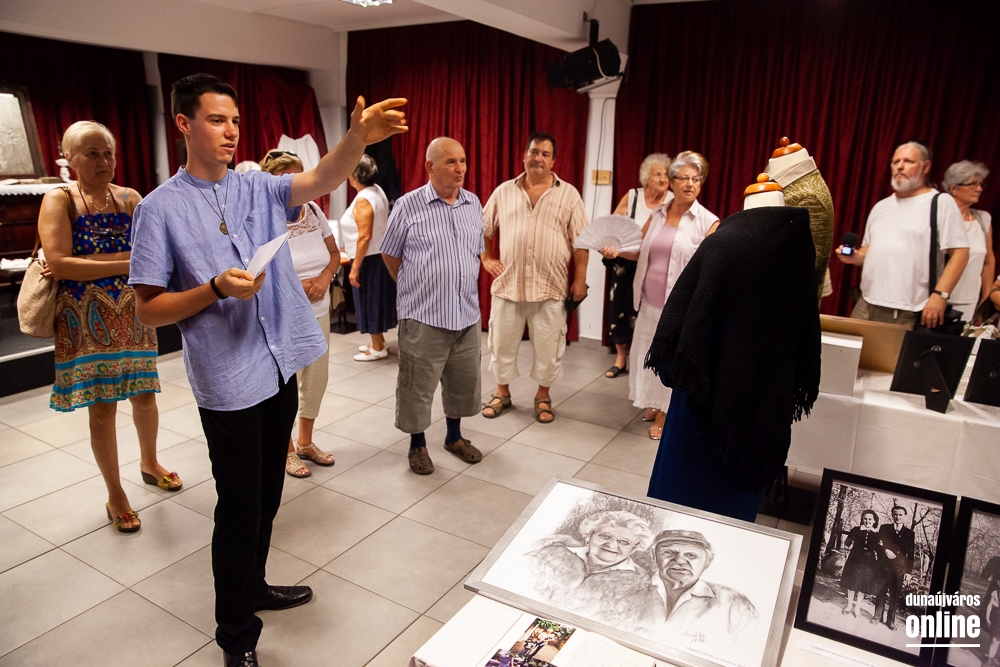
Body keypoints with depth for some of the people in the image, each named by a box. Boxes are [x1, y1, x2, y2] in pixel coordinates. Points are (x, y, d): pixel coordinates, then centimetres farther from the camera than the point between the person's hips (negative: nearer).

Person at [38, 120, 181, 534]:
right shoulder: (59, 200, -5)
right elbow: (58, 264, -17)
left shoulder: (129, 198, 4)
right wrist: (126, 263, -16)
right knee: (102, 408, 4)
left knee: (144, 396, 13)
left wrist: (88, 263, -17)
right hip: (87, 319, -3)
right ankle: (115, 495, 20)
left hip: (133, 314, 3)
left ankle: (149, 462, 40)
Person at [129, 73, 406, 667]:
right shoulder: (162, 209, -6)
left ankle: (253, 586, 45)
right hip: (228, 384, -5)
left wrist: (359, 138, -32)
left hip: (281, 368, 5)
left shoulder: (259, 188, 6)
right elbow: (148, 309, -7)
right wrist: (217, 289, -22)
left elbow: (323, 179, -13)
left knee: (267, 500, 21)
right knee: (240, 510, 6)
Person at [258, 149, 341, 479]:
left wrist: (325, 277, -11)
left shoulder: (313, 210, 1)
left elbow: (334, 253, 9)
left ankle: (306, 442, 37)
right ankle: (287, 450, 29)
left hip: (318, 314, 6)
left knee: (316, 379, 15)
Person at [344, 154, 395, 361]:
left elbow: (365, 237, -25)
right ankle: (378, 341, 29)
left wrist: (355, 267, -22)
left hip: (369, 258, -9)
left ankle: (378, 349, 11)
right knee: (377, 299, 17)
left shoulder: (363, 200, -21)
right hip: (381, 255, 9)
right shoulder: (377, 191, 7)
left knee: (370, 300, 1)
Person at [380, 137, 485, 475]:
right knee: (417, 385, 5)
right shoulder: (407, 206, -7)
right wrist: (415, 288, 9)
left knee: (463, 381, 16)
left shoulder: (474, 204, 7)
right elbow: (390, 254, 3)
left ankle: (455, 436, 37)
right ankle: (418, 445, 26)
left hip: (467, 314, 5)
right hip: (423, 316, -5)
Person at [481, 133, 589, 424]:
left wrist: (580, 279, -6)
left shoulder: (568, 194, 0)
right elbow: (481, 228, 16)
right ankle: (502, 392, 30)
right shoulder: (504, 191, 6)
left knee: (547, 347, 8)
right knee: (502, 343, 12)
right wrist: (486, 258, 6)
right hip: (507, 283, 2)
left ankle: (543, 395, 27)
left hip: (550, 287, -1)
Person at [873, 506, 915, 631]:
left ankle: (891, 620, 12)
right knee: (881, 592, 6)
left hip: (900, 568, -1)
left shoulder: (909, 533, 5)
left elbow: (911, 555, 5)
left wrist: (909, 572, 0)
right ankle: (878, 616, 18)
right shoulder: (884, 528, 8)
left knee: (895, 596, 2)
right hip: (885, 565, 1)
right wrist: (885, 550, -12)